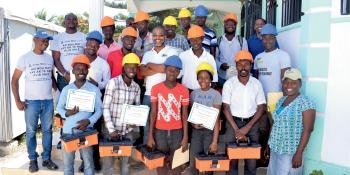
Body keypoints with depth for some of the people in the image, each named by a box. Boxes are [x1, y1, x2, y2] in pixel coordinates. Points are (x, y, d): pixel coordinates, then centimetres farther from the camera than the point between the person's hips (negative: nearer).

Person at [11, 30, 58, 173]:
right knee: (31, 131, 5)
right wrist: (17, 100, -7)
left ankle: (46, 159, 19)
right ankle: (33, 160, 19)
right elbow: (15, 79, 0)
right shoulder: (25, 58, -2)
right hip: (31, 101, -3)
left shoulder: (50, 58, 8)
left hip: (48, 101, 3)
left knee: (47, 130, 8)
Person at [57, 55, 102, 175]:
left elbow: (99, 110, 1)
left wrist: (89, 121, -15)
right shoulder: (66, 89, 6)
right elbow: (59, 107, 11)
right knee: (67, 161, 10)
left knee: (88, 161, 3)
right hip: (68, 130, 2)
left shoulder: (94, 89, 0)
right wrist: (66, 113, -11)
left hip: (86, 130, -2)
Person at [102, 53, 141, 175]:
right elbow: (105, 107, -12)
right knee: (108, 162, 5)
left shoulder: (137, 87, 3)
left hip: (128, 130, 4)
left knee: (126, 161, 14)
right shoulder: (113, 83, -11)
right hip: (112, 129, -4)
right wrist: (111, 129, -17)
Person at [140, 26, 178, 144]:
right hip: (148, 95, 4)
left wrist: (150, 65, 1)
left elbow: (168, 68, -13)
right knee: (147, 126, 9)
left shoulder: (171, 51, 4)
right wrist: (160, 68, -9)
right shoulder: (147, 54, 16)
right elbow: (141, 72, 1)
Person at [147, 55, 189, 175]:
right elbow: (153, 113, -1)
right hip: (160, 131, 0)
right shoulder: (156, 88, -3)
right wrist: (150, 135, -3)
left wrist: (185, 137, -4)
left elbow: (184, 115, -1)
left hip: (177, 132, 0)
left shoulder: (184, 91, -3)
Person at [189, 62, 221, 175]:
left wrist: (215, 141, -12)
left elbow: (216, 119, -8)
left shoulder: (215, 95, -7)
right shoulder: (194, 94, 4)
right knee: (193, 163, 1)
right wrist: (193, 123, -12)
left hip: (210, 130, -3)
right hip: (196, 131, 3)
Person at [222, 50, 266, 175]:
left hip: (251, 123, 1)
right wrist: (236, 129, -13)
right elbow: (226, 108, -6)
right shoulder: (229, 84, -4)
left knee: (251, 158, 3)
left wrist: (247, 127, -10)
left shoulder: (256, 84, 0)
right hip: (233, 122, -1)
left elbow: (261, 108, 0)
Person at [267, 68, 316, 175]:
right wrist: (269, 144, 13)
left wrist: (299, 153, -19)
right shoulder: (281, 100, 7)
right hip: (274, 149, 7)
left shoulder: (306, 103, -14)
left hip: (290, 152, -6)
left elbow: (308, 130, -17)